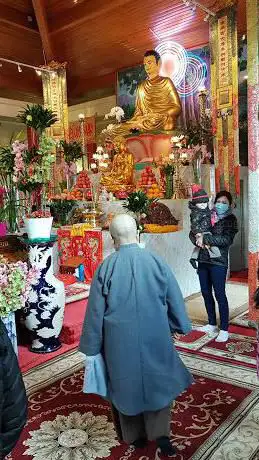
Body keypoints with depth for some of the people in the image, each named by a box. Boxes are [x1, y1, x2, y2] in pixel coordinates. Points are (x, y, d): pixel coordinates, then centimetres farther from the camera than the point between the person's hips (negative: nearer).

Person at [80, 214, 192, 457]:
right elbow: (175, 299, 0)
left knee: (127, 383, 19)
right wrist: (180, 327, 17)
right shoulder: (156, 261, -11)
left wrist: (92, 346, 6)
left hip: (120, 340, 0)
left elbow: (95, 310, -7)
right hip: (155, 337, 1)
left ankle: (135, 436, 35)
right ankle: (160, 433, 17)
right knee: (158, 381, 22)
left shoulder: (106, 267, -14)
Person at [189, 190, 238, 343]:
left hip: (218, 262, -5)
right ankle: (212, 324, 29)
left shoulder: (231, 219, -2)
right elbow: (192, 233, 8)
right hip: (203, 260, 5)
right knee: (206, 293, 13)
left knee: (220, 294, -2)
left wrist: (205, 238, -19)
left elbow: (226, 240, -17)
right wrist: (198, 241, -12)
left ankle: (224, 330, 10)